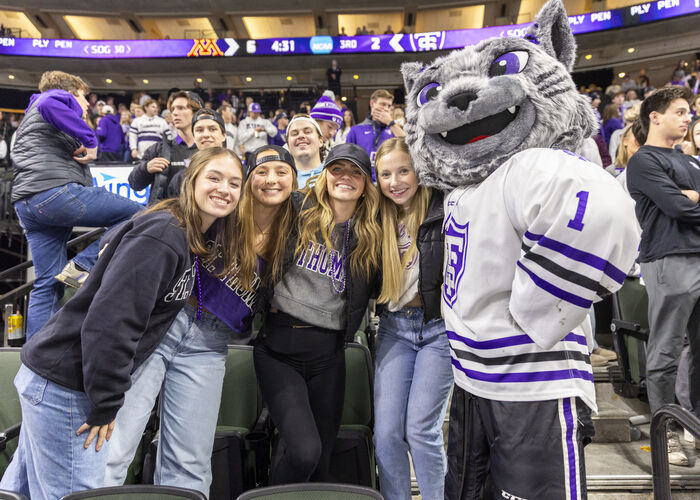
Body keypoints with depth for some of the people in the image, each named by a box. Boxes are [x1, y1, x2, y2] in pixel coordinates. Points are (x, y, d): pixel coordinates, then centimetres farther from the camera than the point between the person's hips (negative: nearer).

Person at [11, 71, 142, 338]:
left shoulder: (30, 116, 37)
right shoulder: (62, 98, 8)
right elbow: (49, 104, -17)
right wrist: (90, 140, -13)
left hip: (26, 202, 10)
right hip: (56, 190, -10)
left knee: (47, 284, 7)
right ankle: (82, 266, -13)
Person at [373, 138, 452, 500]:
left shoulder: (444, 209, -10)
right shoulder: (380, 219, 6)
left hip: (440, 326, -4)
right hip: (395, 327, 4)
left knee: (421, 429, -2)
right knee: (386, 431, 4)